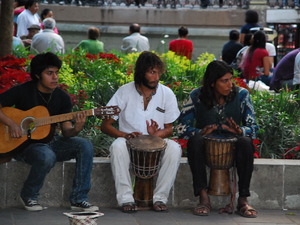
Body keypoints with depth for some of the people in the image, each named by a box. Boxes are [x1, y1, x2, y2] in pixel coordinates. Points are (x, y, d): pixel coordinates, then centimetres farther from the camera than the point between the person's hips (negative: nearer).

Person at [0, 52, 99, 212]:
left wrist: (76, 129, -22)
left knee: (85, 146, -18)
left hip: (50, 141, 5)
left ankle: (78, 199, -16)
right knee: (47, 157, -38)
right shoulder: (23, 91, -8)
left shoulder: (62, 97, 4)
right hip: (24, 145, -5)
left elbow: (66, 131, 2)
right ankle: (28, 196, -9)